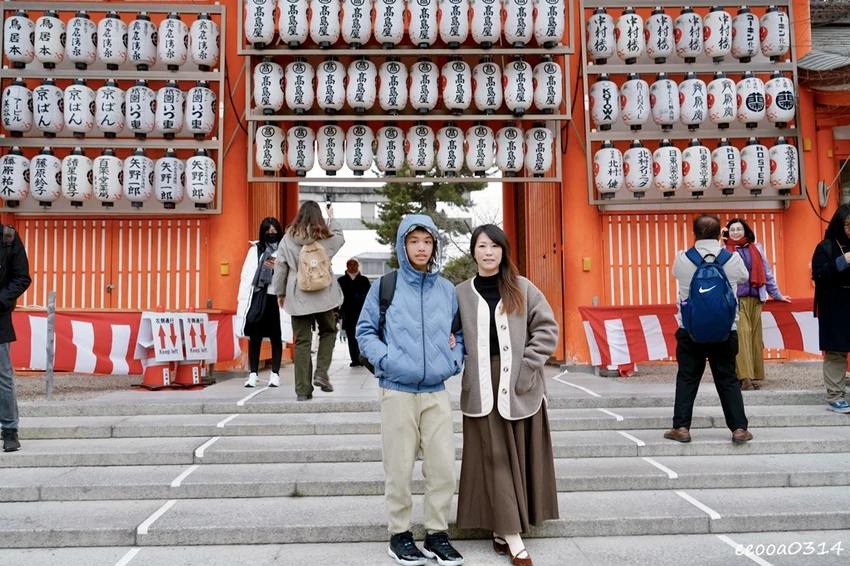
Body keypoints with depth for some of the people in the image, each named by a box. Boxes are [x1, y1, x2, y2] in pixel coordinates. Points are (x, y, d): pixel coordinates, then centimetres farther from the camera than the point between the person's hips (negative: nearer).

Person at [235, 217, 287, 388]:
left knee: (276, 338, 8)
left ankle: (275, 374, 16)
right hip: (257, 297, 2)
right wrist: (243, 299, -4)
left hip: (276, 298, -1)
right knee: (254, 337, 6)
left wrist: (278, 268, -18)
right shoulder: (255, 249, 6)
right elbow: (246, 274, 2)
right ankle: (253, 374, 15)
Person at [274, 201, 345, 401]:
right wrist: (332, 218, 37)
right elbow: (340, 238, 24)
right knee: (328, 331, 21)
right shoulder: (325, 237, 1)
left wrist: (280, 292, 13)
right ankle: (321, 373, 4)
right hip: (322, 294, -1)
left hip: (297, 296, 1)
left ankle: (303, 389, 6)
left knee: (302, 341, 6)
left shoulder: (288, 238, 2)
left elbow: (280, 267, 3)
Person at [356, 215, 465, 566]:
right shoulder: (385, 286, -1)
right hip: (397, 391, -3)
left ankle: (437, 533, 20)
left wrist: (455, 359, 0)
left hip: (437, 392, 3)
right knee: (399, 468, 4)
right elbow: (365, 331, 2)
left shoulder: (447, 290, 9)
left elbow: (459, 333, 18)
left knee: (443, 467, 4)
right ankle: (400, 534, 20)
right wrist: (386, 359, -13)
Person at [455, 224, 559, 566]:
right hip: (483, 386, -1)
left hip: (520, 385, 1)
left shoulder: (523, 289, 3)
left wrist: (527, 367, -8)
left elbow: (547, 330, 0)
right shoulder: (461, 293, 5)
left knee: (520, 456, 6)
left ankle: (502, 528, 20)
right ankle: (511, 535, 2)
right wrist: (456, 357, -5)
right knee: (494, 458, -1)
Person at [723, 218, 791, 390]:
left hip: (755, 299, 4)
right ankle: (745, 376, -16)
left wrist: (777, 295, 18)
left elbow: (766, 273, 17)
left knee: (755, 336, 4)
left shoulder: (756, 248, 13)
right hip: (736, 299, -4)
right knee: (742, 333, -13)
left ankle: (755, 375, 9)